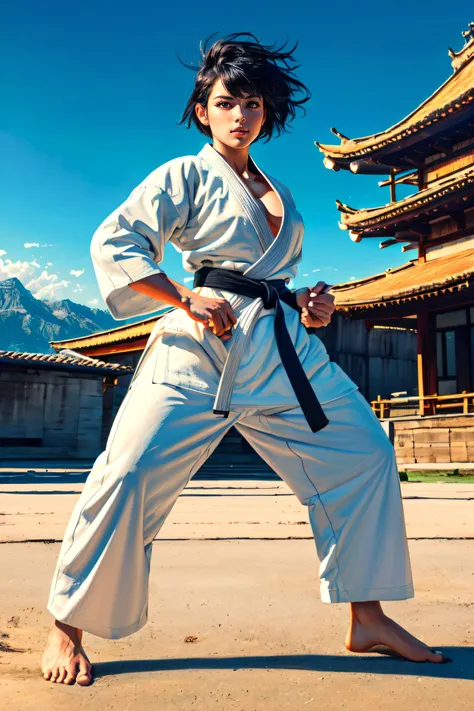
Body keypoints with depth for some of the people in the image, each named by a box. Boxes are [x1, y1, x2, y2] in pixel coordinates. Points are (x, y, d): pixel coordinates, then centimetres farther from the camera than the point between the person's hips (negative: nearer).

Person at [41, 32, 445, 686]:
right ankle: (67, 628, 9)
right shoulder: (186, 175, 6)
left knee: (363, 453, 4)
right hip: (205, 343, -6)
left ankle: (368, 621, 18)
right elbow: (113, 242, -4)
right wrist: (186, 299, -16)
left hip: (284, 350, 7)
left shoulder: (278, 192, 26)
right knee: (132, 473, -15)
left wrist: (308, 306, 11)